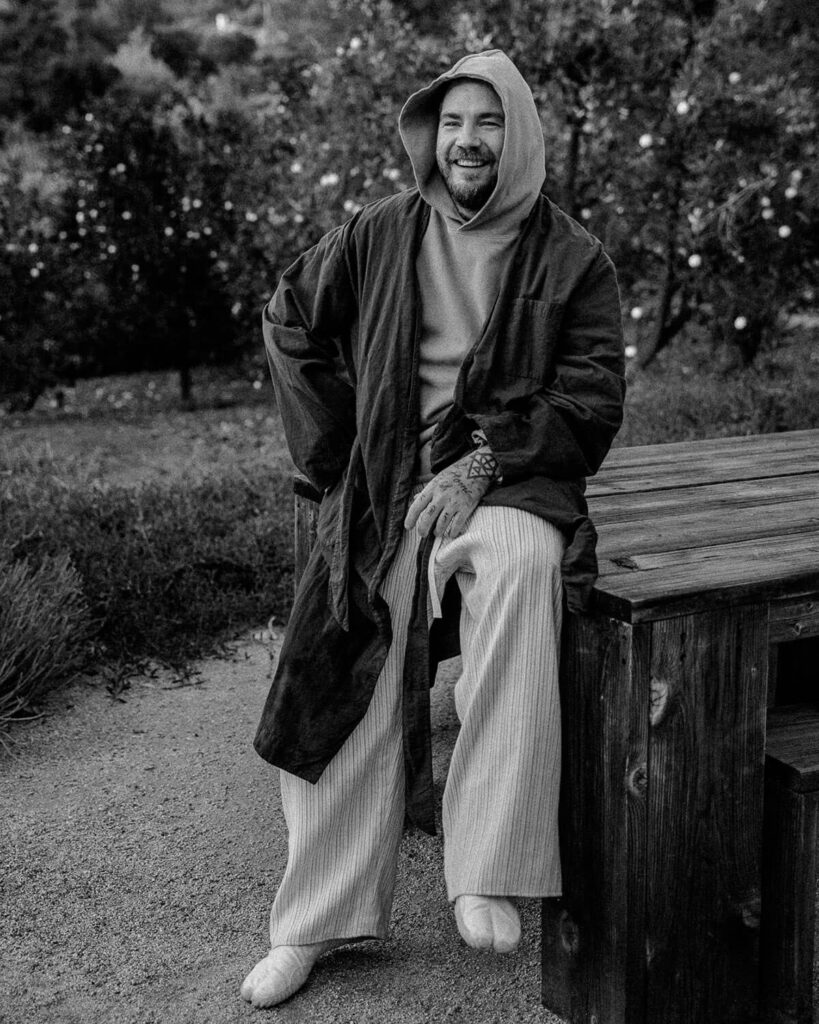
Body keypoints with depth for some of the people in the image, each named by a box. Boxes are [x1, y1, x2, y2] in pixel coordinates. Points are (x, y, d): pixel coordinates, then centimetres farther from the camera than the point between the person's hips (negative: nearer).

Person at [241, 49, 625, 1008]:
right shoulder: (380, 234, 8)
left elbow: (591, 398, -1)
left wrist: (486, 465, -14)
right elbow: (290, 322, 17)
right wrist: (341, 454, 9)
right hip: (387, 485, 2)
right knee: (348, 672, -15)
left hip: (510, 476, -2)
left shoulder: (571, 260, 3)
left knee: (522, 567, -37)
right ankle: (317, 919, -2)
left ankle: (486, 871, -34)